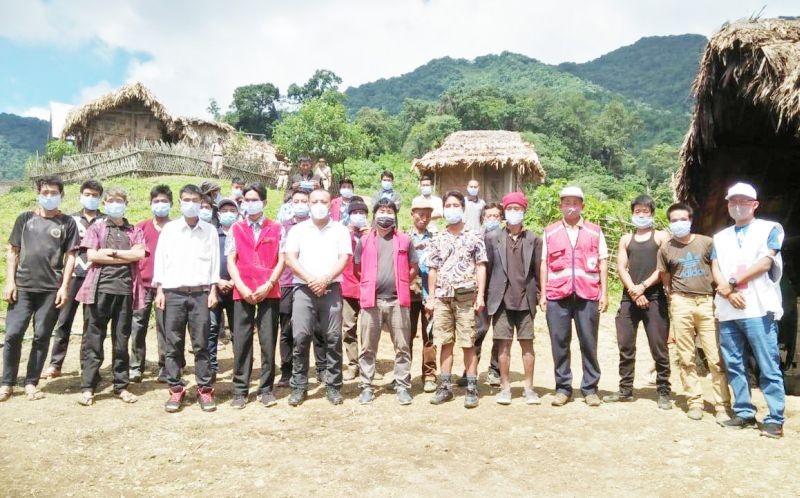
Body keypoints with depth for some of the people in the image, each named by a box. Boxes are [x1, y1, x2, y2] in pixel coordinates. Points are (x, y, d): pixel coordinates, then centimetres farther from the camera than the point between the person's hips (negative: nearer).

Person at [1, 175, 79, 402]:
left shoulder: (67, 223, 5)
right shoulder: (25, 219, 9)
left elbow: (70, 256, 2)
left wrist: (64, 286, -6)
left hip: (51, 289, -1)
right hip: (23, 286, 1)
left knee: (41, 337, 3)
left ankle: (31, 382, 14)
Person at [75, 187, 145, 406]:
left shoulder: (135, 231, 14)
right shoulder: (96, 228, 11)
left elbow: (139, 253, -4)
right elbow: (92, 255, -4)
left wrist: (111, 251, -7)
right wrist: (125, 258, -5)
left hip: (125, 289, 1)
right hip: (100, 288, -1)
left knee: (122, 339, 6)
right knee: (93, 338, 0)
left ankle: (121, 386, 13)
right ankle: (87, 387, 5)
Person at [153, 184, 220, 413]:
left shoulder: (210, 230, 8)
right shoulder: (169, 228, 8)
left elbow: (215, 262, 6)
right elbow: (160, 259, 7)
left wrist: (213, 291, -1)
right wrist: (159, 290, 0)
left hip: (200, 293, 0)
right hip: (173, 293, 1)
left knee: (201, 344, 1)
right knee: (173, 344, 3)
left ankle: (205, 389, 8)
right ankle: (175, 389, 12)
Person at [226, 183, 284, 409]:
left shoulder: (277, 229, 7)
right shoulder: (236, 229, 10)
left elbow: (281, 261, 2)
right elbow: (231, 261, 5)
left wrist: (268, 285, -10)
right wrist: (242, 287, -8)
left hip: (269, 292, -1)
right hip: (242, 293, 1)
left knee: (268, 342, 2)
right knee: (241, 342, 2)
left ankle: (266, 389, 12)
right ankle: (240, 390, 11)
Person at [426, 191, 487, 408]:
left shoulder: (474, 237, 3)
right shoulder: (438, 239, 12)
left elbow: (481, 268, 0)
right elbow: (433, 270, 13)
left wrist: (480, 295, -8)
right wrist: (431, 297, 7)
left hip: (466, 297, -3)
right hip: (443, 297, 3)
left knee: (468, 344, -1)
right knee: (445, 343, 8)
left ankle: (472, 389, 7)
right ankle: (445, 387, 16)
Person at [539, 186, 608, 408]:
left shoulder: (595, 231, 10)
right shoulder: (550, 232, 11)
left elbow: (603, 263, 8)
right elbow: (544, 264, 9)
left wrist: (604, 293, 1)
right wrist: (543, 294, 4)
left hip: (587, 295, 0)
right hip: (557, 295, 1)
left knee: (589, 343, 4)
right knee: (559, 343, 3)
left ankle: (590, 389, 14)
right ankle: (563, 388, 13)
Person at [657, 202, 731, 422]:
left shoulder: (706, 242, 5)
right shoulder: (665, 248, 8)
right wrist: (674, 297, 9)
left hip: (707, 302, -1)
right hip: (681, 304, 1)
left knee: (716, 358, -4)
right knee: (686, 358, 3)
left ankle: (722, 406, 2)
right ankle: (694, 402, 12)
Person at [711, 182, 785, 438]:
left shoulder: (770, 229, 6)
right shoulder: (720, 237, 19)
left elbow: (765, 263, -7)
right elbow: (715, 270, 9)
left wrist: (733, 283, -6)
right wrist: (728, 293, -9)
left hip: (759, 308, -5)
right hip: (727, 311, 5)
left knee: (768, 367, -4)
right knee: (734, 365, 7)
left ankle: (775, 419, 1)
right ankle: (744, 413, 17)